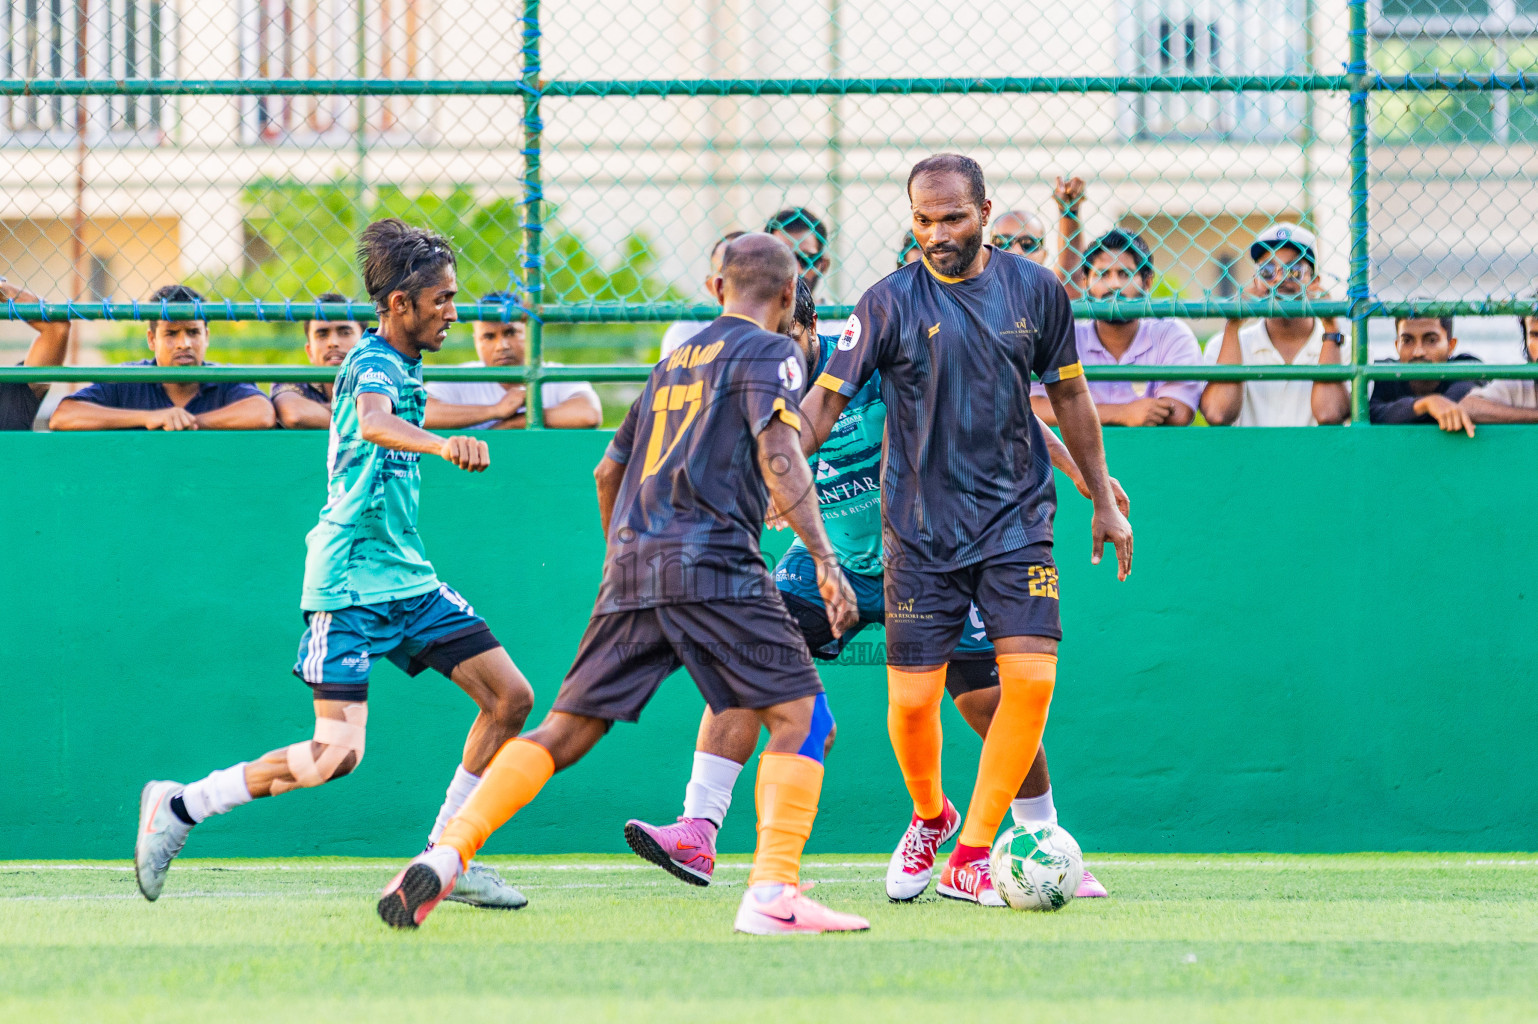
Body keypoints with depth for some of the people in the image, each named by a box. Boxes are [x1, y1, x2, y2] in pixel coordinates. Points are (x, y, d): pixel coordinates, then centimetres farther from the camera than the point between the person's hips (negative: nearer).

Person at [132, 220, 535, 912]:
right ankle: (179, 808, -3)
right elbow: (374, 425, -40)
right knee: (338, 752, -18)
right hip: (350, 580, -9)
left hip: (406, 577, 9)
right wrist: (443, 444, -58)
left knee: (510, 697, 0)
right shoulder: (371, 364, -16)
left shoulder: (402, 367, 14)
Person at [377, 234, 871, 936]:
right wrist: (824, 560, -18)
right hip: (712, 560, -6)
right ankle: (773, 893, -19)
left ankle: (447, 855, -6)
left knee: (565, 730, 8)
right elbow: (778, 454, -12)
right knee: (802, 717, -3)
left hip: (633, 563, 6)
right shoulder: (768, 352, 5)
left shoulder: (675, 361, 26)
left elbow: (609, 470, 34)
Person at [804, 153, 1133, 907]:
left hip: (1016, 520, 2)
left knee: (1031, 676, -14)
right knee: (912, 697, -4)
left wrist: (1103, 501, 17)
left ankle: (972, 856, -5)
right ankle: (929, 817, 28)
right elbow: (825, 399, -7)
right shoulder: (891, 302, -6)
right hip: (921, 530, -1)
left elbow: (1069, 395, 13)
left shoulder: (1035, 291, 1)